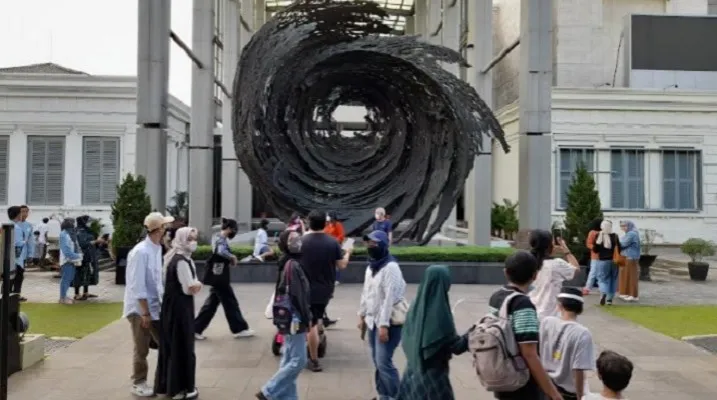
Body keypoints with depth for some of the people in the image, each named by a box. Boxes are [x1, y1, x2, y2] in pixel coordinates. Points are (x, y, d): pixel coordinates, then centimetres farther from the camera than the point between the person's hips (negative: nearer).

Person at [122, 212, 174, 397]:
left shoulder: (157, 249, 5)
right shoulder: (140, 252, -21)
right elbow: (137, 286, -22)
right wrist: (145, 312, -20)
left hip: (156, 306, 8)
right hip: (140, 308, -7)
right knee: (141, 349, 7)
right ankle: (138, 383, 24)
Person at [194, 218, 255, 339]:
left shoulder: (221, 239, 15)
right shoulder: (221, 239, -17)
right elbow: (221, 251, -37)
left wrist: (230, 258, -1)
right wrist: (232, 257, -20)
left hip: (218, 277, 10)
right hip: (219, 278, -10)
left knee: (211, 304, 13)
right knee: (230, 303, 2)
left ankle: (196, 329, 14)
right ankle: (240, 329, 13)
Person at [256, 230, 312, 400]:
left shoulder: (288, 263, 12)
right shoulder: (293, 265, -18)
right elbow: (298, 296, -20)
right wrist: (307, 319, -13)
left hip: (289, 318, 10)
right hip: (295, 319, -10)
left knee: (289, 361, 13)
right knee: (298, 361, -4)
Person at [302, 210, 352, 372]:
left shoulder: (301, 241, -12)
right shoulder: (333, 242, -7)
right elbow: (342, 265, -3)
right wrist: (347, 253, 16)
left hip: (308, 289, -3)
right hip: (326, 289, 3)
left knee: (312, 325, 3)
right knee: (318, 318, 29)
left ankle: (314, 361, 9)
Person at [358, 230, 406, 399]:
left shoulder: (391, 268, -18)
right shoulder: (371, 267, 11)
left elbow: (390, 298, -23)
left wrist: (384, 325, -24)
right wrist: (362, 316, 18)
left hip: (388, 322, -9)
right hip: (373, 320, 9)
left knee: (384, 362, -12)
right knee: (378, 361, 13)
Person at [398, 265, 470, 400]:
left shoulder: (416, 307, -2)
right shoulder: (440, 312, -21)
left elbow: (406, 337, 9)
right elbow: (456, 346, -15)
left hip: (413, 370, 7)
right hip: (434, 373, -7)